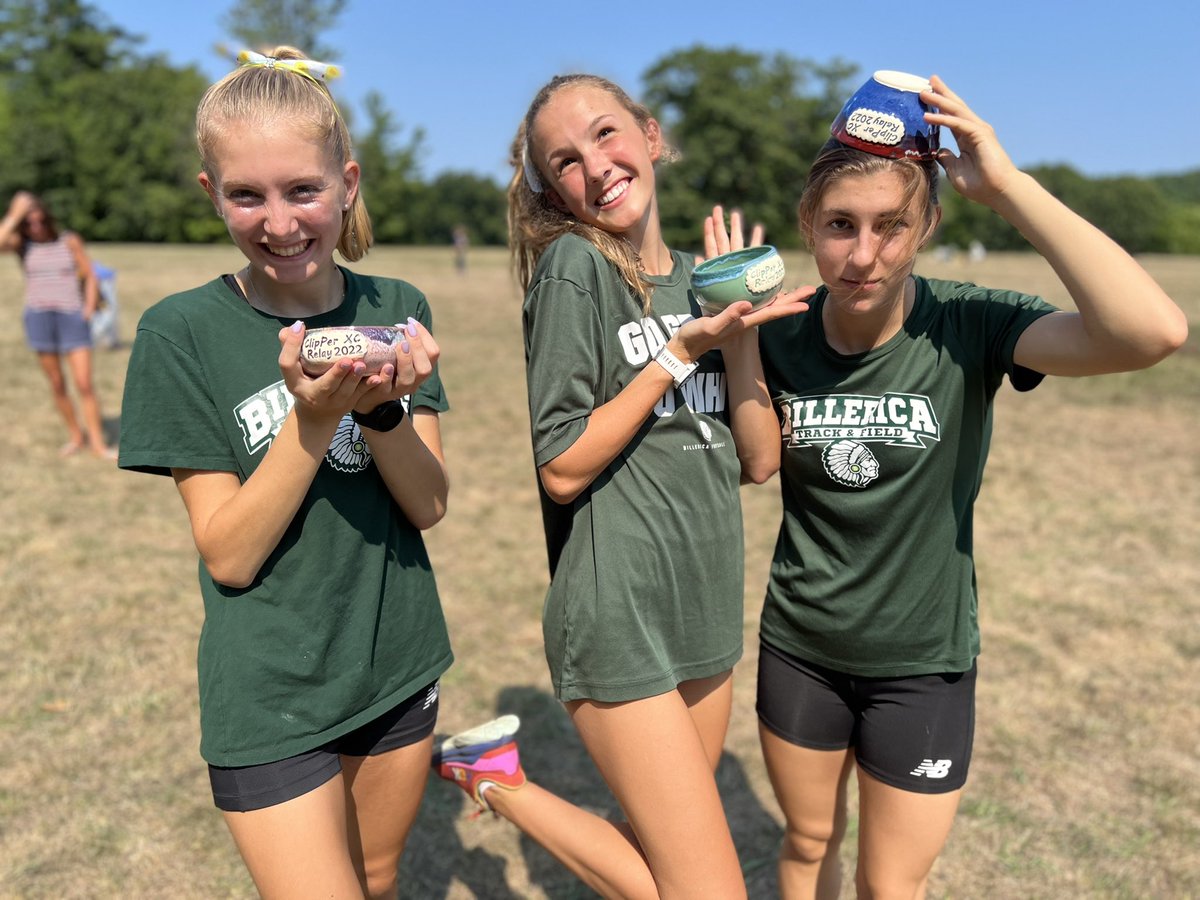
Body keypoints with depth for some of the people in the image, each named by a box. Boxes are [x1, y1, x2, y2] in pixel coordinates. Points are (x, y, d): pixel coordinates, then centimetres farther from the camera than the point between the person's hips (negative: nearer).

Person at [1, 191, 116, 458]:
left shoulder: (69, 241, 1)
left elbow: (90, 277, 5)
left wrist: (88, 312, -4)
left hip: (72, 317, -2)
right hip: (38, 318, 2)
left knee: (84, 383, -8)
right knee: (56, 384, 6)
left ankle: (97, 443, -1)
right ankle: (76, 435, 21)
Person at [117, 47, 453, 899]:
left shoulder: (397, 309, -3)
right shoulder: (184, 332, -13)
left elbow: (428, 504, -7)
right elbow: (228, 554, -15)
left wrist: (383, 407, -26)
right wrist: (312, 419, -28)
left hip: (398, 665, 4)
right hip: (272, 695, -3)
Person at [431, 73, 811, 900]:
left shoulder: (698, 276, 8)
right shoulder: (573, 266, -11)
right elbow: (562, 468, -15)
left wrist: (741, 329, -9)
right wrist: (680, 351, -17)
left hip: (708, 600, 7)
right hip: (618, 610, -7)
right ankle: (495, 778, 9)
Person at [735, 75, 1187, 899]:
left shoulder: (967, 327, -20)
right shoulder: (780, 337, -10)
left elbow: (1154, 331, -35)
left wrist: (1005, 184, -32)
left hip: (922, 661, -2)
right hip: (799, 646, 3)